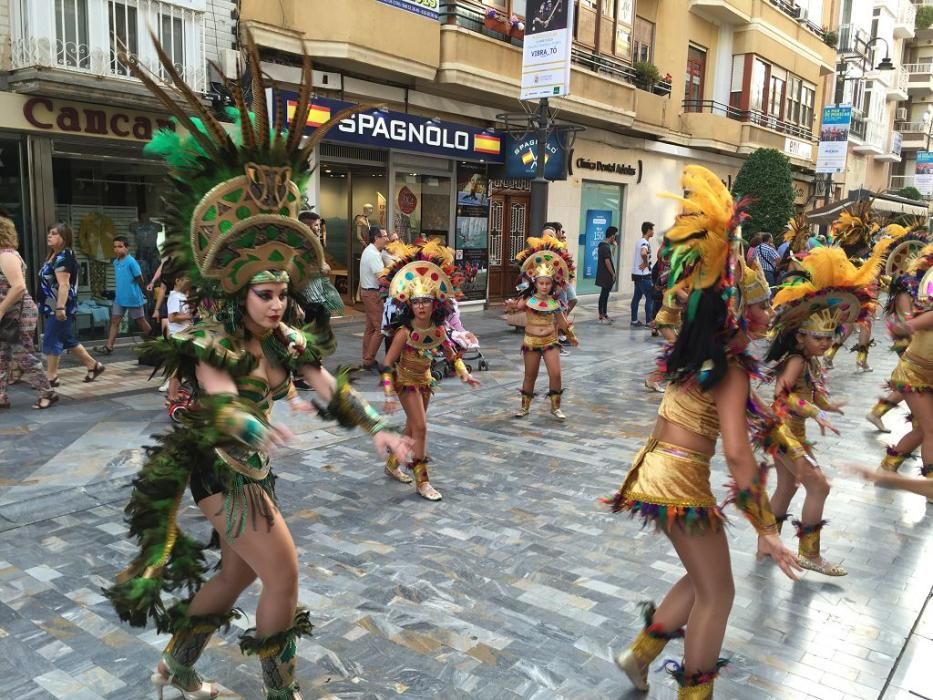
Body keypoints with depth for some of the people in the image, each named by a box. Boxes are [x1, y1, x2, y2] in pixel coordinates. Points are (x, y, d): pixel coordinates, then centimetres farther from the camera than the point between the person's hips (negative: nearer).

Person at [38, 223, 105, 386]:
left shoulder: (63, 257, -15)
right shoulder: (54, 256, 16)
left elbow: (64, 284, -25)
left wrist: (60, 307, -32)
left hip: (61, 308, -10)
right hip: (53, 307, 10)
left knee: (51, 341, -5)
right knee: (68, 341, 14)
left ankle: (51, 377, 3)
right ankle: (94, 365, 22)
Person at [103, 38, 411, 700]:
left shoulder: (288, 340, 0)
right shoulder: (213, 342, -20)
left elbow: (329, 388, -5)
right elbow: (219, 406, -35)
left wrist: (377, 429, -17)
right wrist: (263, 428, -56)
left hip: (254, 470, 8)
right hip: (221, 472, -8)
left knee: (237, 573, 19)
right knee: (285, 577, -4)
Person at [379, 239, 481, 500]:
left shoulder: (438, 329, -11)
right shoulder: (405, 332, -26)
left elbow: (450, 352, 8)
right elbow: (388, 363, -21)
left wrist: (464, 374, 3)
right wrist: (389, 392, -24)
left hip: (424, 379, 6)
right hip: (406, 380, -6)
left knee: (413, 427, 17)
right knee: (420, 427, -9)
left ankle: (392, 464, 38)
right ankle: (422, 481, 0)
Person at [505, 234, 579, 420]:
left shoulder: (554, 302, 0)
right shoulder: (527, 299, -8)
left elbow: (561, 321, 13)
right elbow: (513, 308, -22)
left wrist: (571, 336, 21)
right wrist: (511, 306, -45)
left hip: (550, 341, 2)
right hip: (531, 341, -2)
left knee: (555, 373, -5)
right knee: (530, 375, 9)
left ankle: (555, 407, 11)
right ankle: (525, 406, 24)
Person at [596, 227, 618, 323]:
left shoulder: (604, 245, 14)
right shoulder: (606, 247, -18)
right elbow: (607, 262, -21)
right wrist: (613, 274, -15)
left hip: (605, 276, 10)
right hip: (606, 276, -10)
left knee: (605, 295, 14)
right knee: (604, 295, -5)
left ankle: (604, 315, 21)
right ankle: (601, 317, -1)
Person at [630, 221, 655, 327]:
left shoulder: (640, 242, 14)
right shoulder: (645, 243, -16)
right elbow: (643, 253, -37)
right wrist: (646, 263, -22)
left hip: (636, 274, 10)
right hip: (644, 275, -10)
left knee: (636, 297, 11)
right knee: (650, 298, -4)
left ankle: (634, 320, 14)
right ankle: (649, 322, -3)